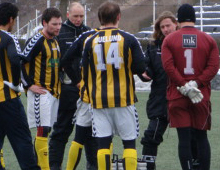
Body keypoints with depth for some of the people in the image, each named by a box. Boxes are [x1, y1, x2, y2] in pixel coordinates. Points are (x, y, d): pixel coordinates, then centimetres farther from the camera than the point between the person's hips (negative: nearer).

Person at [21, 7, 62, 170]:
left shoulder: (55, 41, 14)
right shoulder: (37, 41, -13)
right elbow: (21, 62, -16)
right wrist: (29, 85, -15)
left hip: (54, 92, 9)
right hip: (40, 93, -9)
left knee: (45, 130, 11)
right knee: (43, 129, -10)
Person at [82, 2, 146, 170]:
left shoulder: (90, 42, 2)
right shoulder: (129, 39, -5)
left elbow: (86, 74, 6)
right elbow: (140, 68, -6)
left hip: (99, 100, 2)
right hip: (124, 99, -2)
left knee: (103, 144, 3)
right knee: (129, 142, 5)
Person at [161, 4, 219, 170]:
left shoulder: (169, 40, 0)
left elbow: (168, 66, -11)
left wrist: (184, 86, -11)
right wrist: (196, 84, -11)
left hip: (177, 96, -1)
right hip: (202, 96, 1)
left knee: (184, 138, -1)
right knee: (202, 137, 9)